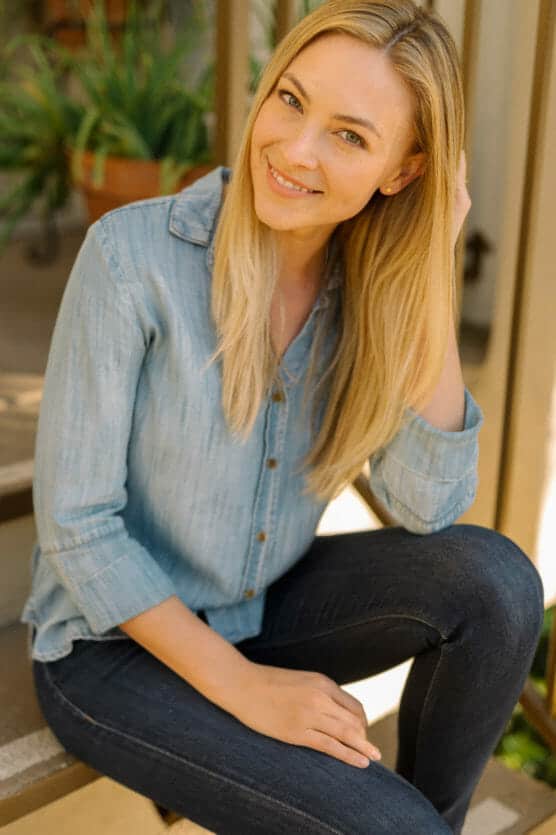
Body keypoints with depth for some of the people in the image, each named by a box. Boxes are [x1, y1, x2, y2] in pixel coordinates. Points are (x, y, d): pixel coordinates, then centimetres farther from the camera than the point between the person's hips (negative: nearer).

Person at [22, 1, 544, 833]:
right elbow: (74, 522, -19)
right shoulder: (132, 253, -23)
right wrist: (244, 688, -20)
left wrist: (431, 275, -23)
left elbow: (427, 509, -18)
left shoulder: (368, 286, -8)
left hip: (260, 611, 5)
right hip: (117, 646, -4)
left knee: (494, 581, -19)